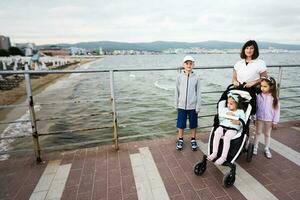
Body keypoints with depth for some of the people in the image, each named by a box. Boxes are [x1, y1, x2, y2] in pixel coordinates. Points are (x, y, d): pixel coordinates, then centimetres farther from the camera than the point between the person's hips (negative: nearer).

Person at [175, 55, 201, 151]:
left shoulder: (196, 78, -4)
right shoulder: (179, 77, -2)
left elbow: (198, 92, -1)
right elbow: (177, 91, 3)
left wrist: (198, 106, -3)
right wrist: (176, 104, 4)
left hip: (193, 106, 0)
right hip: (182, 105, 1)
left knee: (193, 124, 13)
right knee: (181, 124, 11)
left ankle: (193, 140, 31)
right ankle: (180, 140, 29)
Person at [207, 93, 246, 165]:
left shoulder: (240, 111, 11)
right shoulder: (224, 109, 20)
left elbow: (244, 121, 0)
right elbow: (220, 117, 6)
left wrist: (238, 122, -18)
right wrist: (227, 115, -8)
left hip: (233, 128, -3)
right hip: (222, 126, 3)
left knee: (226, 137, -33)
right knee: (217, 133, -29)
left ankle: (223, 157, -26)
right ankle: (214, 153, -23)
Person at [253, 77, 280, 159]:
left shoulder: (274, 98, -11)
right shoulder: (258, 96, -11)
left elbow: (277, 110, -5)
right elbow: (255, 107, -3)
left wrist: (275, 121, -4)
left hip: (269, 120, 0)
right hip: (260, 119, 0)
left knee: (267, 134, 16)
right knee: (257, 133, 13)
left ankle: (267, 149, 31)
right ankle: (255, 147, 28)